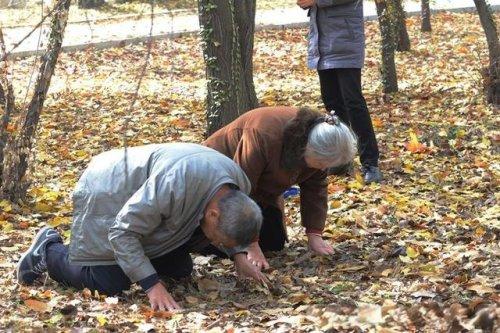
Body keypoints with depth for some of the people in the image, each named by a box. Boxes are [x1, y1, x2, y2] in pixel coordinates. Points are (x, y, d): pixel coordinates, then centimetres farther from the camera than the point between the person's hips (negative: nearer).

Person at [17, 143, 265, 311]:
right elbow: (121, 232, -36)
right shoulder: (176, 184, -43)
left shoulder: (239, 185, -17)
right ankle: (48, 251, 11)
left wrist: (238, 257, -7)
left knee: (180, 271, 6)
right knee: (109, 284, -13)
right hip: (106, 196, -8)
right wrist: (152, 285, -40)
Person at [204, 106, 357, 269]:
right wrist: (251, 246, -34)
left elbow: (316, 187, -7)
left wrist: (314, 234, -14)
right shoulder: (264, 137, -41)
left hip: (262, 187, 7)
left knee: (274, 243, -1)